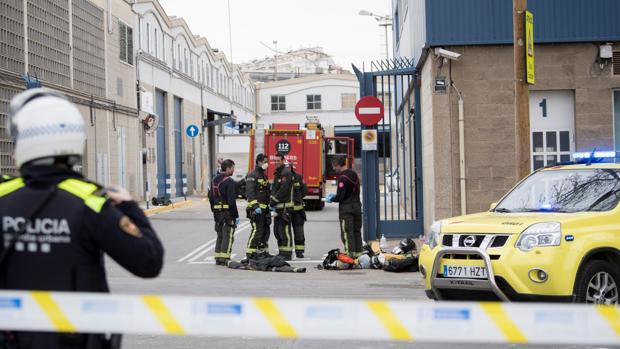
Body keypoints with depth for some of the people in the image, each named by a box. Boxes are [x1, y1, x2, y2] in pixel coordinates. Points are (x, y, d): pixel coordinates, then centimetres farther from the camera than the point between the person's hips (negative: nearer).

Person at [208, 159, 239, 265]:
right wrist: (236, 215, -14)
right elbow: (231, 200, -19)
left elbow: (211, 197, 15)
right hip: (228, 213, -8)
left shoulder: (214, 180, 11)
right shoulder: (229, 181, -15)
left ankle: (218, 258, 17)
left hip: (217, 212, 8)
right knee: (227, 237, -3)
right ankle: (223, 259, -5)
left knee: (220, 236, 15)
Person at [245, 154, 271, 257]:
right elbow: (249, 193, -20)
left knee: (265, 230, 12)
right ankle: (250, 252, -11)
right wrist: (255, 206, -28)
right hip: (256, 209, -9)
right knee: (257, 230, -13)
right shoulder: (252, 175, -11)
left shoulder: (263, 175, 19)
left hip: (264, 208, 9)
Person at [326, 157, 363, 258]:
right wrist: (335, 195, 20)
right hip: (357, 206, 9)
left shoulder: (343, 178, -17)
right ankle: (359, 252, 17)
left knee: (347, 232, -4)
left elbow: (340, 196, -19)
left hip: (346, 208, -9)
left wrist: (331, 199, 1)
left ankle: (350, 252, -6)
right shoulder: (354, 174, 12)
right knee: (357, 231, 14)